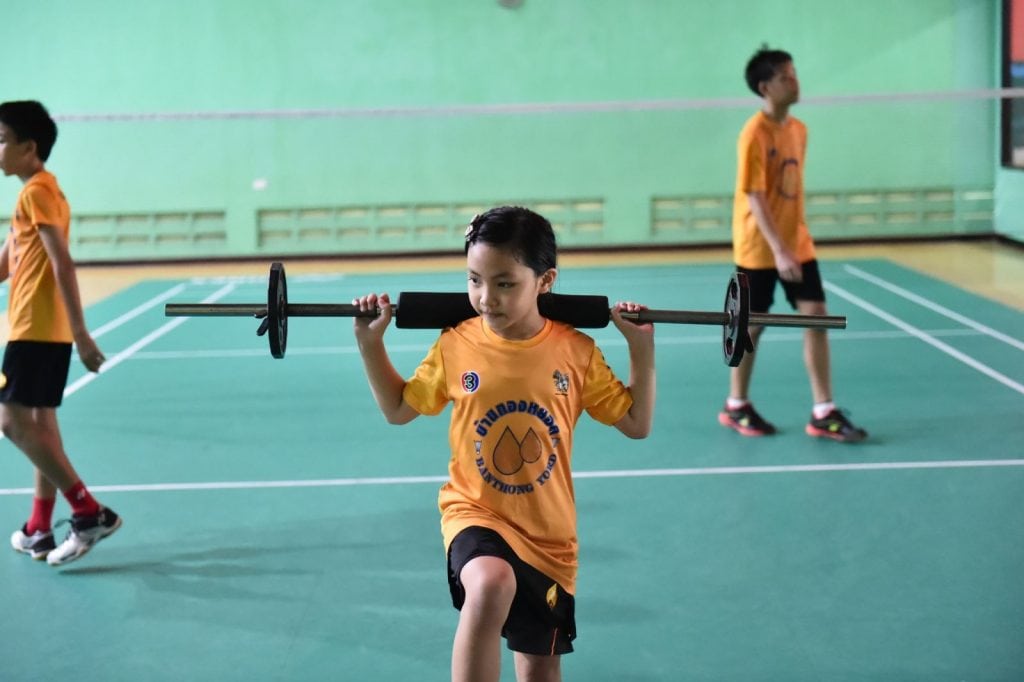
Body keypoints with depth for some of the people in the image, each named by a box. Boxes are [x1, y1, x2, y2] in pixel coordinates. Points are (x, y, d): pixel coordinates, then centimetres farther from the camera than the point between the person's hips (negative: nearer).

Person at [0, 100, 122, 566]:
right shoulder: (40, 191, 18)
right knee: (40, 422, 10)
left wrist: (80, 333, -24)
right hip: (46, 329, 10)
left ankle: (90, 512, -10)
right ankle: (39, 531, 15)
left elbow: (62, 265, -20)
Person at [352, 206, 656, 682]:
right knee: (491, 583, -37)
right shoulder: (455, 346, -7)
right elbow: (398, 410, 8)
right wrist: (371, 344, -2)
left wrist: (642, 351, -8)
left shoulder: (576, 351, -8)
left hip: (547, 533, 2)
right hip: (475, 513, -2)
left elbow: (636, 424, 1)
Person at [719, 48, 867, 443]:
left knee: (816, 316, -1)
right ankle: (736, 407, 23)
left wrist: (793, 242, 15)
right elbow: (755, 198, -21)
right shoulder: (755, 134, -16)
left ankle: (823, 414, 4)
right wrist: (779, 250, -26)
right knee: (752, 324, 6)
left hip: (797, 244, 6)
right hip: (759, 248, -6)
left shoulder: (798, 129, 6)